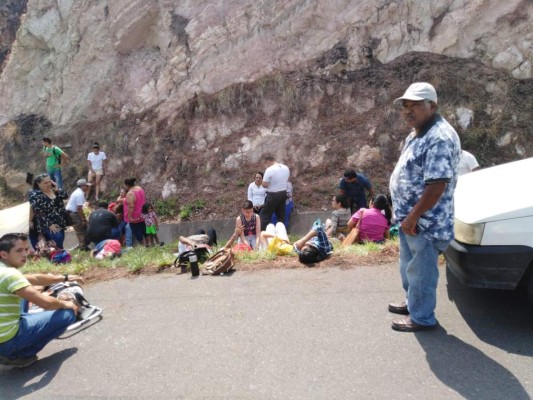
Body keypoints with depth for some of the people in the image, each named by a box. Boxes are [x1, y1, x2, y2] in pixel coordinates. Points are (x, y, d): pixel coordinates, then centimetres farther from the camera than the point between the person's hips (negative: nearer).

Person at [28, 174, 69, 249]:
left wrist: (57, 189, -17)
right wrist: (49, 224, -21)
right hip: (48, 225, -6)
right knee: (58, 238, -26)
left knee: (59, 243, 9)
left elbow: (65, 196, -1)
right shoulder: (35, 195, -13)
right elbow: (39, 213, -17)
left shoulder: (54, 189, 5)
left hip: (60, 222, 6)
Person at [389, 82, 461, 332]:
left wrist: (413, 217, -23)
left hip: (425, 222, -10)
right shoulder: (417, 134, 10)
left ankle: (422, 317, 23)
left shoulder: (440, 137, -23)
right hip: (410, 218, 10)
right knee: (409, 266, 24)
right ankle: (412, 302, 42)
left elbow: (437, 185, -27)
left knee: (421, 271, 6)